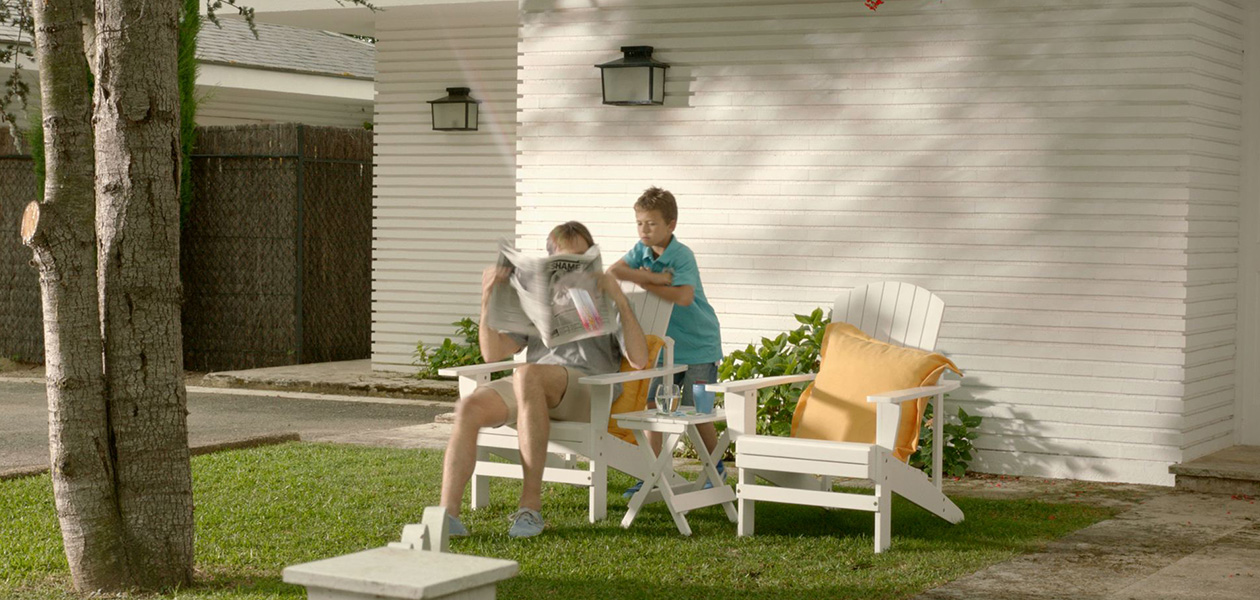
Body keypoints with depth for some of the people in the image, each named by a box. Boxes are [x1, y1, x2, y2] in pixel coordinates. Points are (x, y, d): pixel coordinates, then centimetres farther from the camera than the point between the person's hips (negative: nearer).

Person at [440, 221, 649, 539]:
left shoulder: (605, 303, 22)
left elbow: (639, 360, 4)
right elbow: (493, 353, 20)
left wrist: (620, 299, -4)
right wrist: (487, 298, 9)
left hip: (587, 385, -4)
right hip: (530, 385, 4)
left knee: (527, 374, -39)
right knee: (469, 407, -28)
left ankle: (531, 506, -38)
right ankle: (448, 513, -38)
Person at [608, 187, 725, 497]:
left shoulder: (682, 256, -19)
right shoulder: (642, 250, 0)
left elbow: (684, 297, -34)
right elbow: (613, 271, -15)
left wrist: (645, 282, -26)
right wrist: (655, 277, -24)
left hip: (698, 346, -6)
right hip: (664, 345, 6)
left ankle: (717, 468, 20)